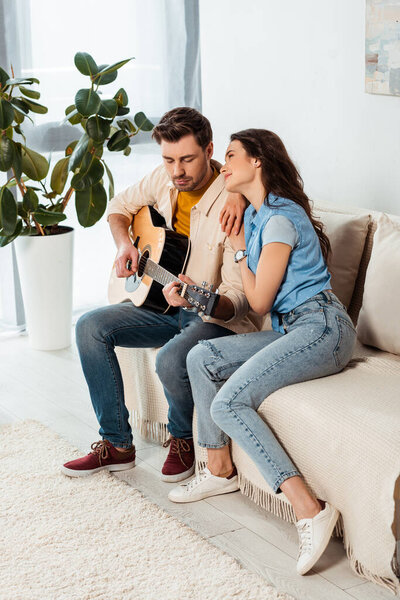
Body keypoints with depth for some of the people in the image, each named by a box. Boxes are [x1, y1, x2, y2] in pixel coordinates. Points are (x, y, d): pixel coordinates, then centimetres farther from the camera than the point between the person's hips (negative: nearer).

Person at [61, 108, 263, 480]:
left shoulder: (232, 206, -24)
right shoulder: (164, 179, -4)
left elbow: (239, 298, -27)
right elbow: (120, 206, 18)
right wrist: (123, 244, -2)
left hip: (219, 316, -7)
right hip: (163, 301, 7)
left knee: (172, 360, -35)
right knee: (91, 327, -9)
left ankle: (182, 440, 1)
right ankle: (117, 445, 0)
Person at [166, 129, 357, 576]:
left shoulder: (280, 219, -13)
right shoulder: (255, 214, 17)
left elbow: (260, 302, -9)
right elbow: (259, 299, 20)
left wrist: (239, 249, 1)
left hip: (320, 327, -10)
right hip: (292, 329, 10)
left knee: (228, 404, -23)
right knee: (201, 357, 2)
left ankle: (309, 510, -29)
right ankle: (220, 470, 10)